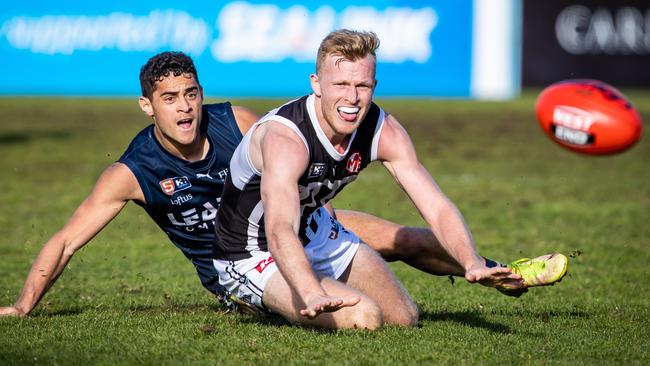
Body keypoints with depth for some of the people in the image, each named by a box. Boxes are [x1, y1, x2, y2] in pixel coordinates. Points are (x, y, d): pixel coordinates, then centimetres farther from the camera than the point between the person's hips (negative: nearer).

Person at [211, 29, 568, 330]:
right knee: (362, 318, -26)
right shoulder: (285, 138, -37)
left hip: (315, 232, 7)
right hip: (256, 258, -7)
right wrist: (314, 296, -70)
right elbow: (279, 231, -52)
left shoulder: (384, 132, -16)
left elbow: (437, 208, -19)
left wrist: (472, 264, -39)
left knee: (404, 319, 13)